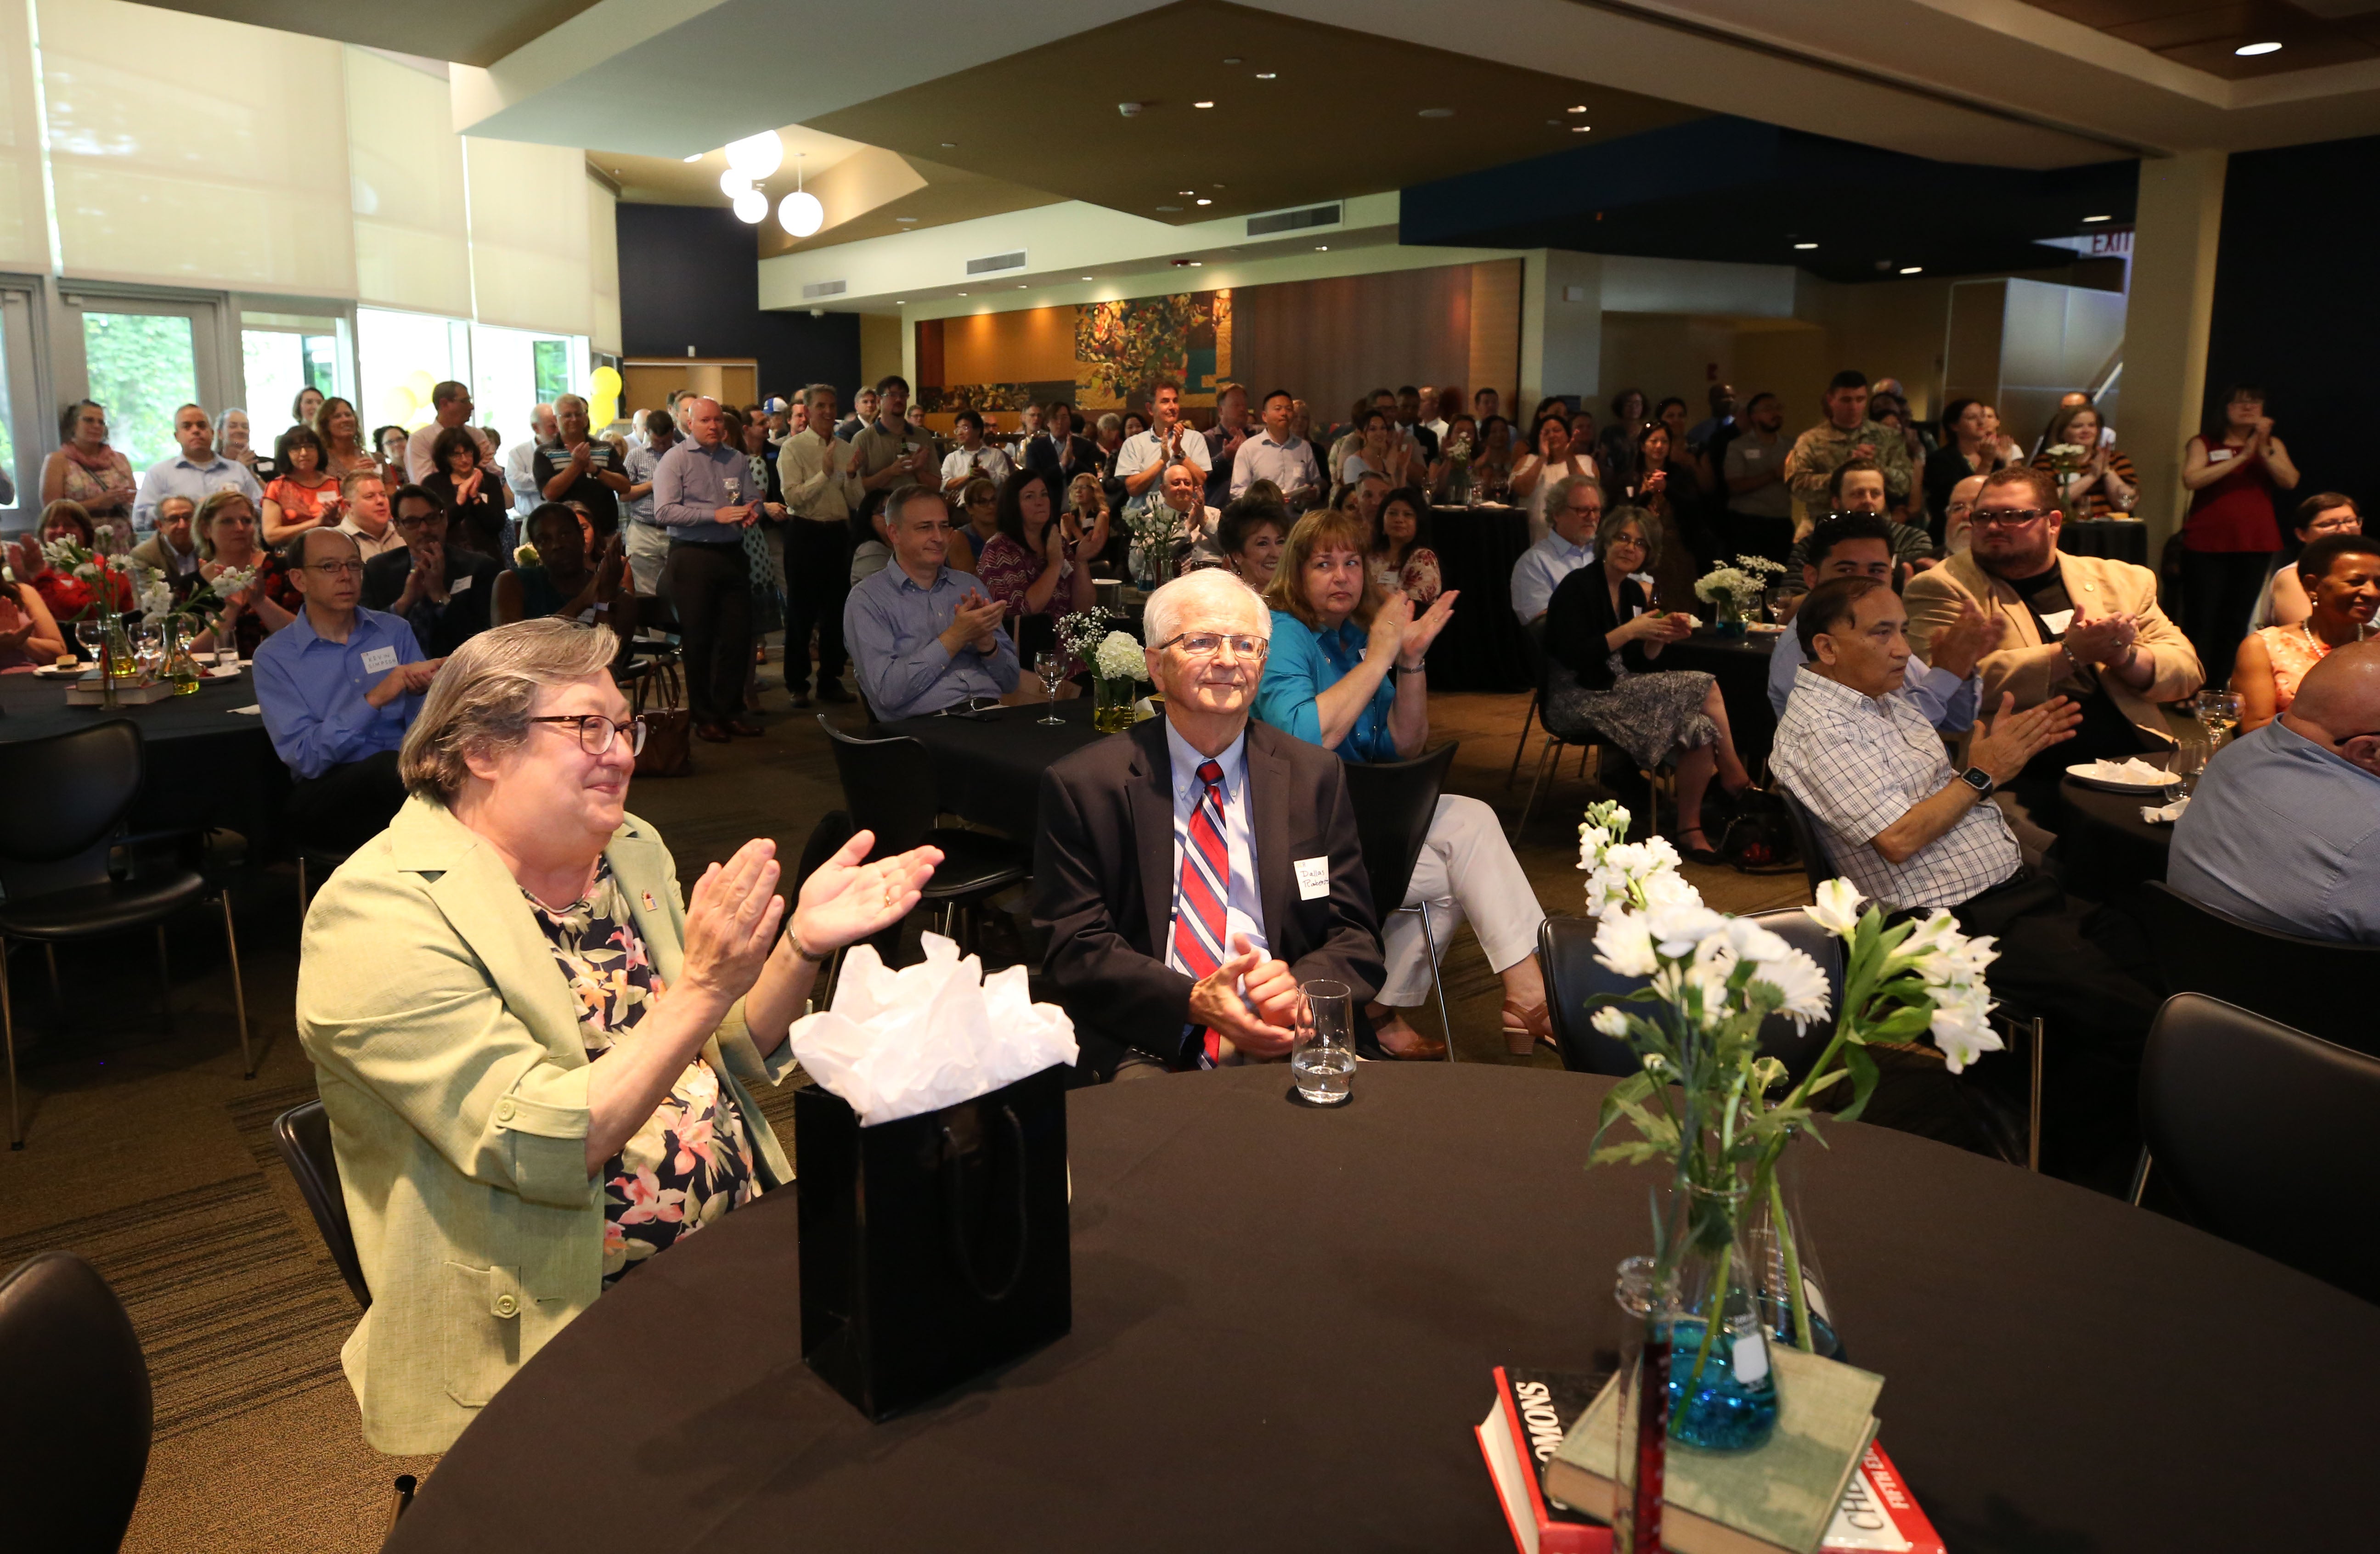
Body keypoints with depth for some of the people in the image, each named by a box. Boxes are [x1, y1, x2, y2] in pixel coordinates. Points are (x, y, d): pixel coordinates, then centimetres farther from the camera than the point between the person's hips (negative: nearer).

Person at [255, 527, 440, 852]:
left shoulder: (395, 631, 12)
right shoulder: (274, 657, 3)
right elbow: (304, 757, -9)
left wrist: (420, 691, -15)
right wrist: (374, 700, -19)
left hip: (404, 775, 3)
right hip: (324, 792, -2)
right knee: (390, 767, -37)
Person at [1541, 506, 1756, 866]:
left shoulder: (1634, 593, 14)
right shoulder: (1578, 587, -9)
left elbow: (1641, 664, 12)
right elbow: (1576, 657, -19)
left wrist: (1662, 638, -7)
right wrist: (1630, 631, -22)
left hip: (1620, 693, 8)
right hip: (1579, 701, -8)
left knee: (1699, 725, -19)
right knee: (1702, 687, -19)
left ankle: (1691, 830, -14)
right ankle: (1735, 778, 1)